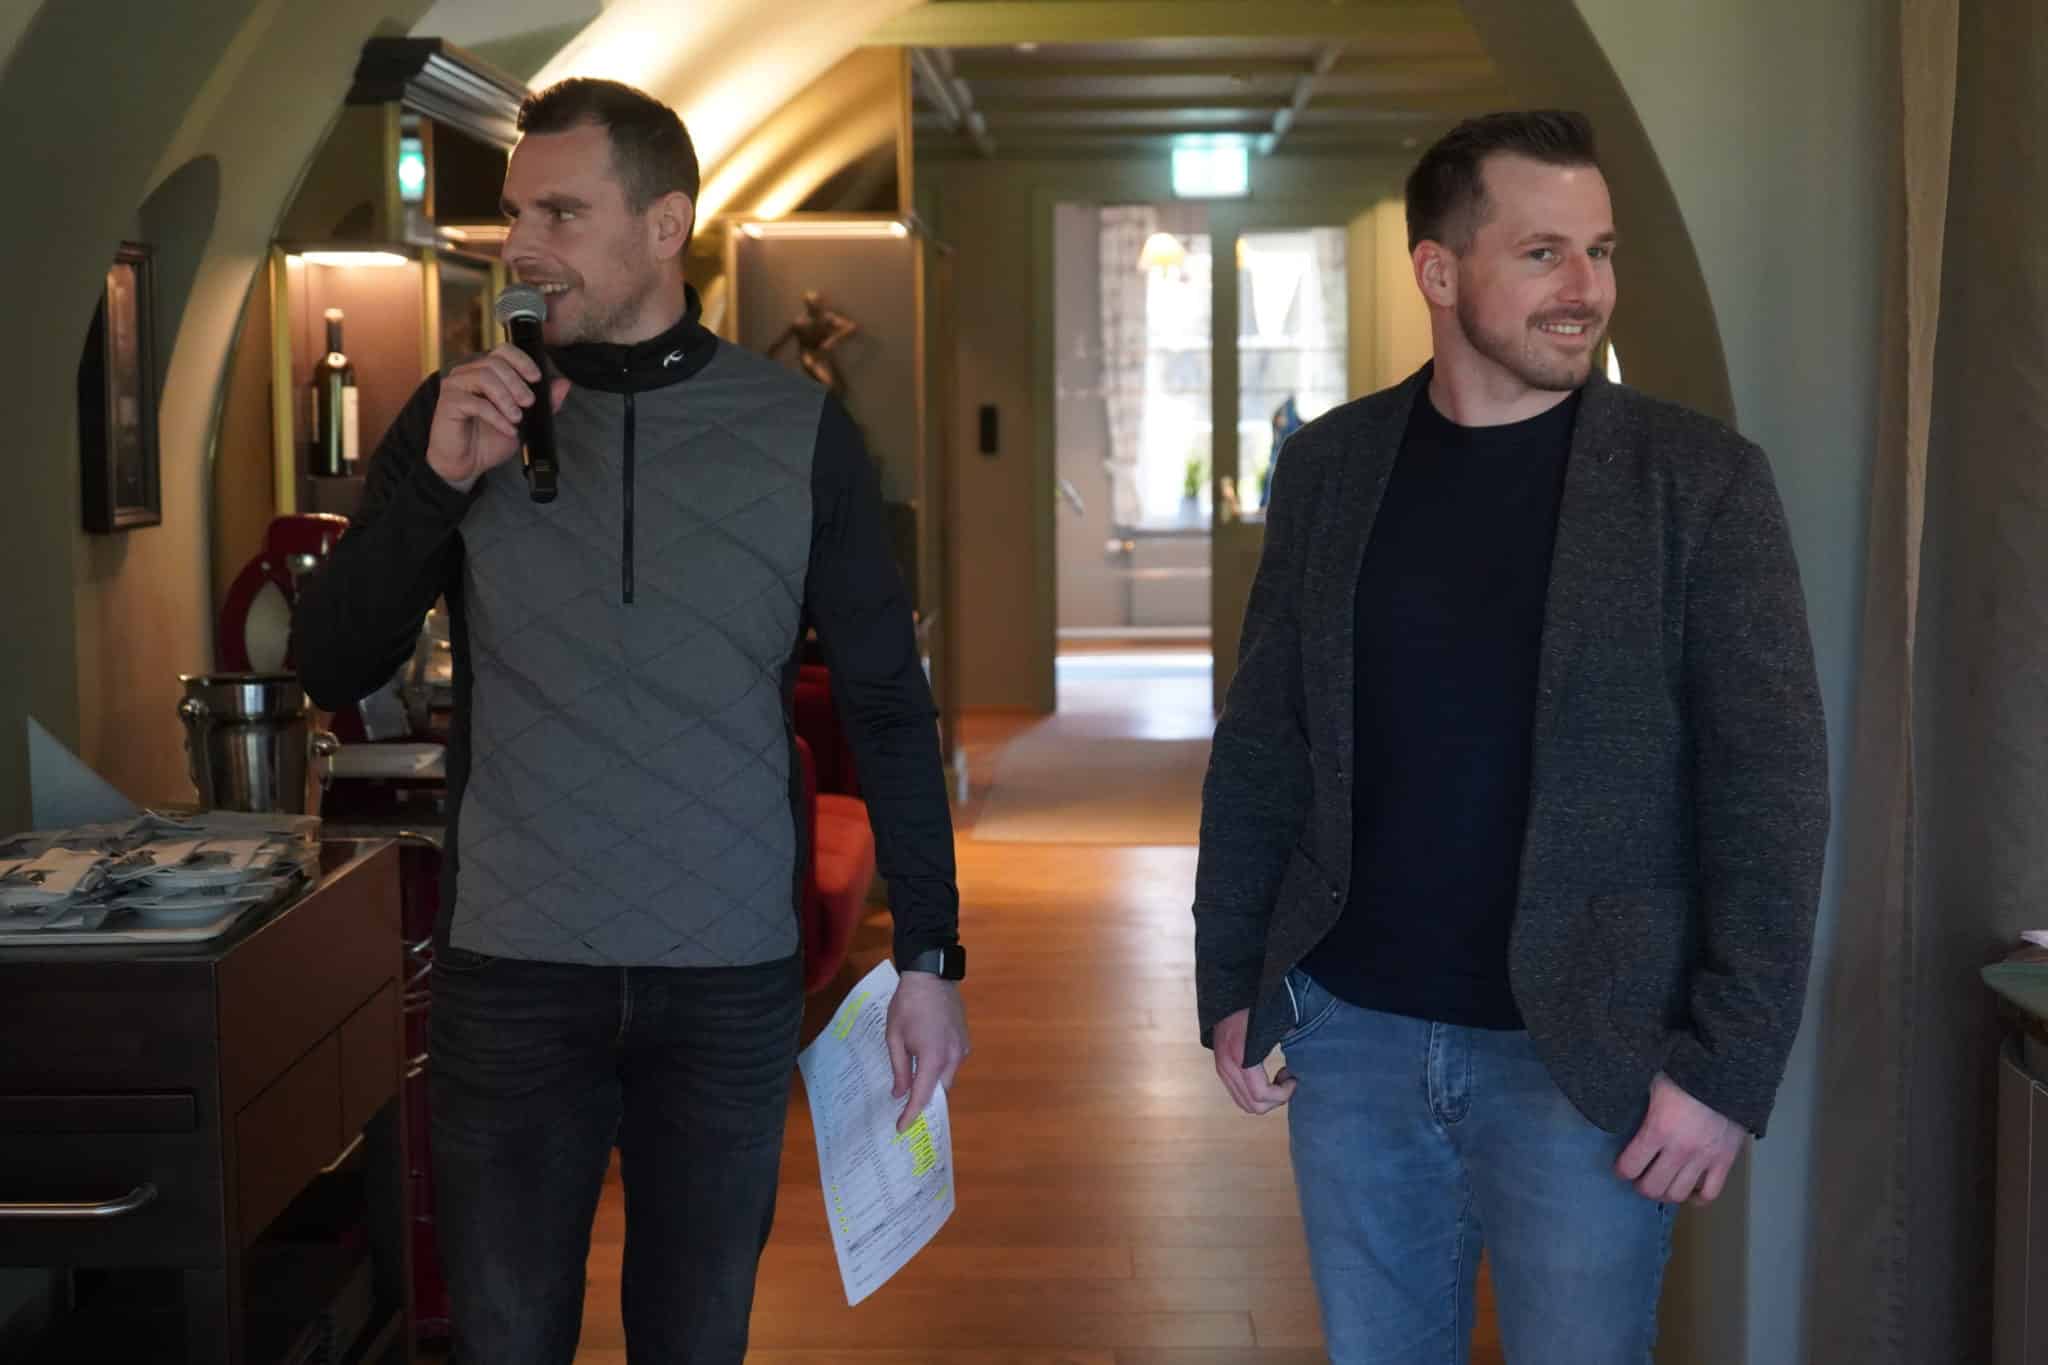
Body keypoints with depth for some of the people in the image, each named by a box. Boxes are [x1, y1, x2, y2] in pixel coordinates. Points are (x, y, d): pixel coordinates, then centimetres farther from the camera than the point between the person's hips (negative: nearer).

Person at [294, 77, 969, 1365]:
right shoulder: (460, 415, 1)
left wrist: (930, 955, -1)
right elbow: (334, 671, -1)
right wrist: (437, 483, -15)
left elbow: (888, 707, 2)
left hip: (733, 980, 0)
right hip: (511, 973, 1)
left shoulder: (798, 429, -2)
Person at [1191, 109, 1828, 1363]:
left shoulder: (1701, 481, -7)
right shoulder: (1330, 465, 3)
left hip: (1584, 1059, -3)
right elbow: (1261, 747, 7)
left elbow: (1771, 793, -8)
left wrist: (1728, 1067, -12)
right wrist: (1231, 984, 6)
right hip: (1350, 1036, 3)